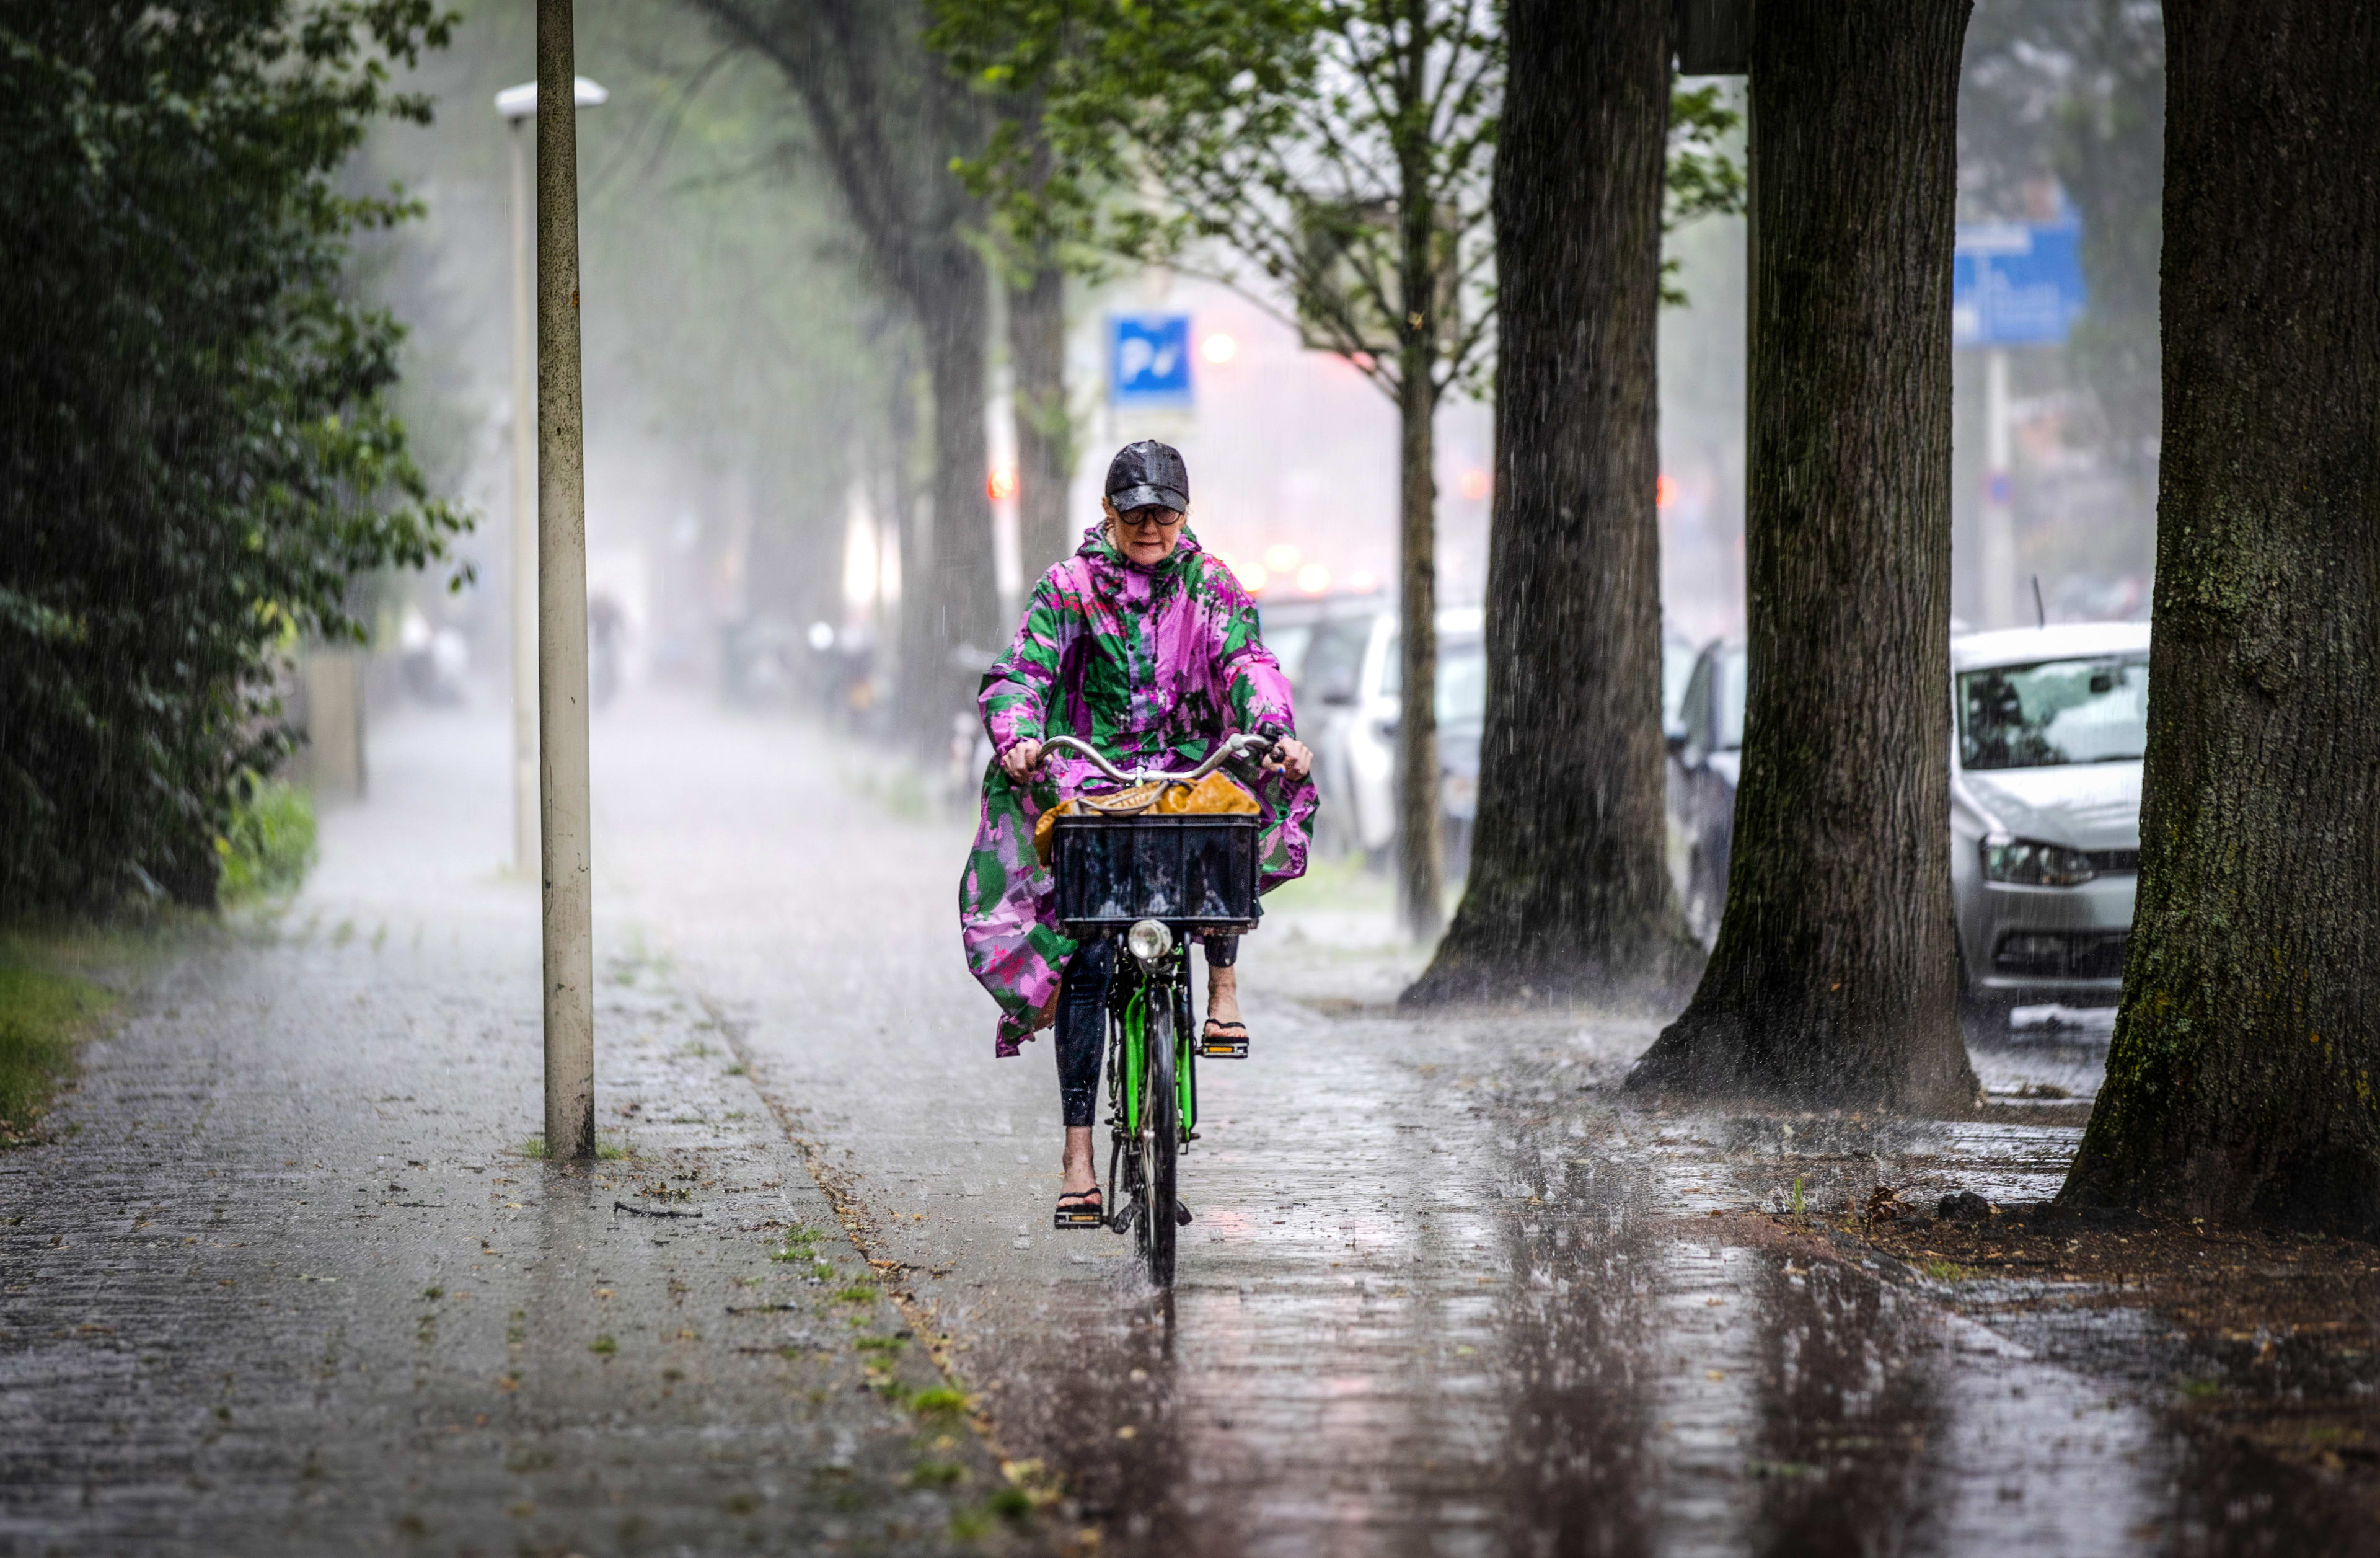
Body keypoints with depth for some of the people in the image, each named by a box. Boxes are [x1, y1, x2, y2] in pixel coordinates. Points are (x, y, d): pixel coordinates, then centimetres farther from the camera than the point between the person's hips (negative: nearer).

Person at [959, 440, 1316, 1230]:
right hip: (1090, 786, -1)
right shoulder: (1069, 588, 2)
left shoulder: (1209, 587, 6)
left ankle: (1223, 983, -9)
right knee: (1083, 957, -12)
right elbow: (1019, 673, -8)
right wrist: (1017, 740, -29)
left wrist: (1277, 735, -27)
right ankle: (1078, 1151, -10)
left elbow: (1249, 665, -7)